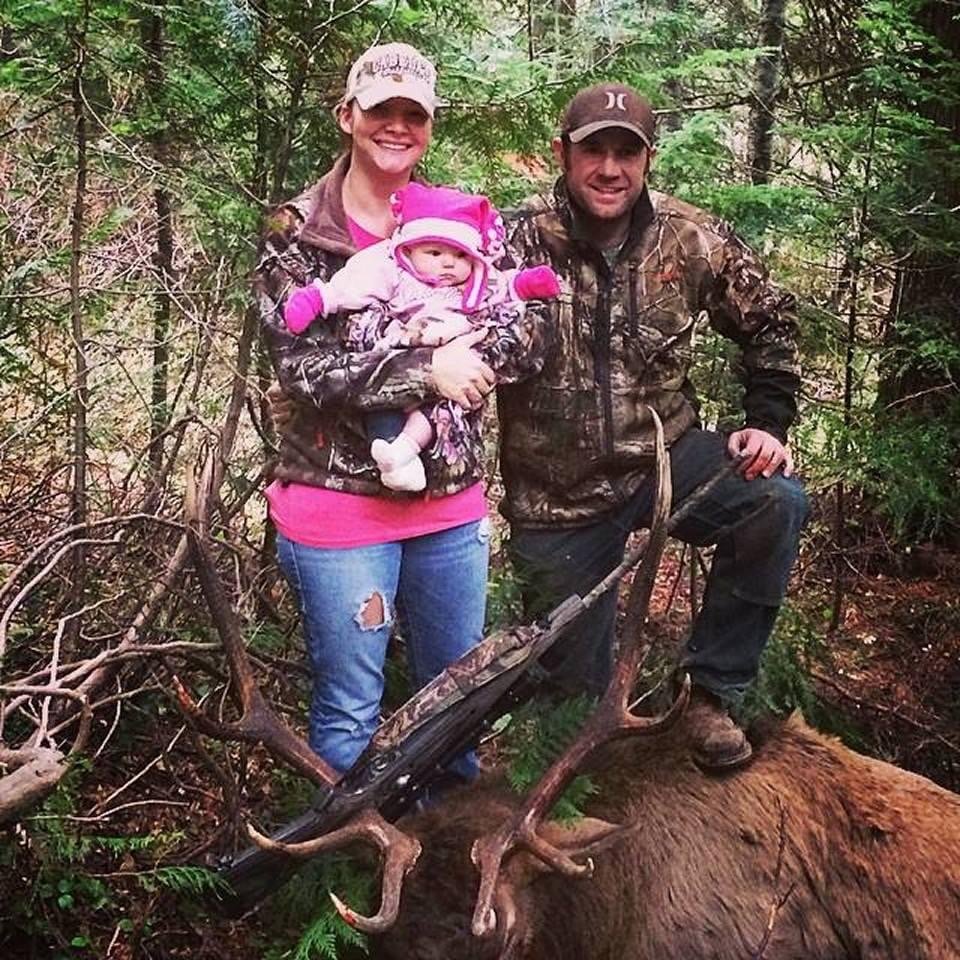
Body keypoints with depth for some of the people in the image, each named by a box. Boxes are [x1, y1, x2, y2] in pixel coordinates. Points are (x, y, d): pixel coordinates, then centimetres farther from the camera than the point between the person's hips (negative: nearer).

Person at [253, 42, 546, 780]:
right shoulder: (297, 232, -6)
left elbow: (527, 341, 0)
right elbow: (302, 366, -16)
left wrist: (471, 353, -20)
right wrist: (425, 368, -23)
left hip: (450, 499, 5)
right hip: (340, 501, -4)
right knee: (349, 711, 5)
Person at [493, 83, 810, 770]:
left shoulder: (692, 240, -6)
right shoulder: (521, 243, -14)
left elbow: (770, 321, 8)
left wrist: (769, 422, -1)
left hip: (665, 457, 2)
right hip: (559, 495, -1)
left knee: (777, 502, -27)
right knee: (578, 687, 5)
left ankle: (713, 693, -8)